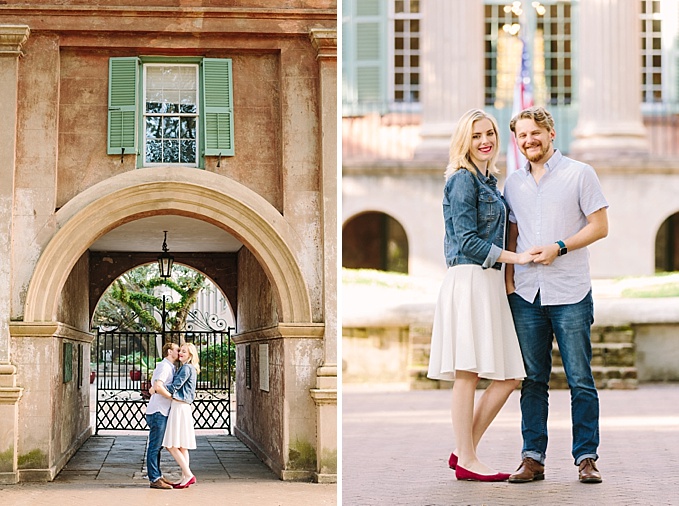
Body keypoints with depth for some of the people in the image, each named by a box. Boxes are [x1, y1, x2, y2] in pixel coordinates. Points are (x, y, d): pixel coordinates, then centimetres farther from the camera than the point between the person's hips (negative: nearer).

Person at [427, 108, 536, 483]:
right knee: (468, 372, -6)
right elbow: (467, 241, -13)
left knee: (509, 375, 5)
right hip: (469, 280, -9)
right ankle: (466, 461, -1)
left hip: (490, 282, 9)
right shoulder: (463, 179, -7)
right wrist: (516, 257, -12)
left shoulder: (488, 180, 20)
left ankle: (465, 450, 11)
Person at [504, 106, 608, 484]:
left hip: (570, 293, -4)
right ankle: (533, 458, 9)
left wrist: (559, 248, -14)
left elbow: (600, 226, -3)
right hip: (526, 294, 4)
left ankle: (587, 457, 4)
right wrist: (508, 276, 6)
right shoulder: (514, 183, 15)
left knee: (581, 379, -1)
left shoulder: (579, 174, 2)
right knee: (533, 379, 5)